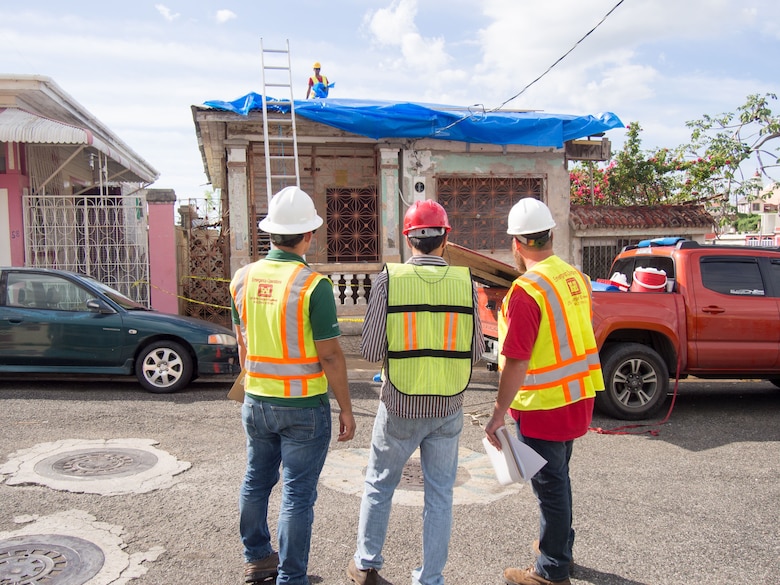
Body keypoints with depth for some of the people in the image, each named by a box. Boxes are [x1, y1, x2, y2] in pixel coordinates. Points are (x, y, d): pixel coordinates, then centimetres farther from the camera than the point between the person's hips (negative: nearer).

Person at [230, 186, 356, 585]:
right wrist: (346, 409, -7)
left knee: (256, 481, 22)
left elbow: (242, 343, 10)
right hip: (303, 406, -6)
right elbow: (329, 355, -17)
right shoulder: (313, 285, -18)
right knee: (297, 494, 5)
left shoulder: (243, 278, 0)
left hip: (256, 401, 6)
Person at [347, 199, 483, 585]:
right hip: (448, 408, 1)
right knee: (440, 494, 15)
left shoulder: (388, 280, -12)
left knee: (379, 485, 20)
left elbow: (370, 351, -10)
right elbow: (475, 353, -2)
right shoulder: (465, 282, -6)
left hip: (400, 407, -1)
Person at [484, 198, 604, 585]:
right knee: (557, 477, 24)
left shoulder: (527, 289, -23)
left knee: (550, 484, 5)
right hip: (576, 396, 8)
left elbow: (516, 361, -25)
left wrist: (499, 413, -17)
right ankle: (559, 546, 42)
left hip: (544, 406, -8)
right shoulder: (575, 277, 3)